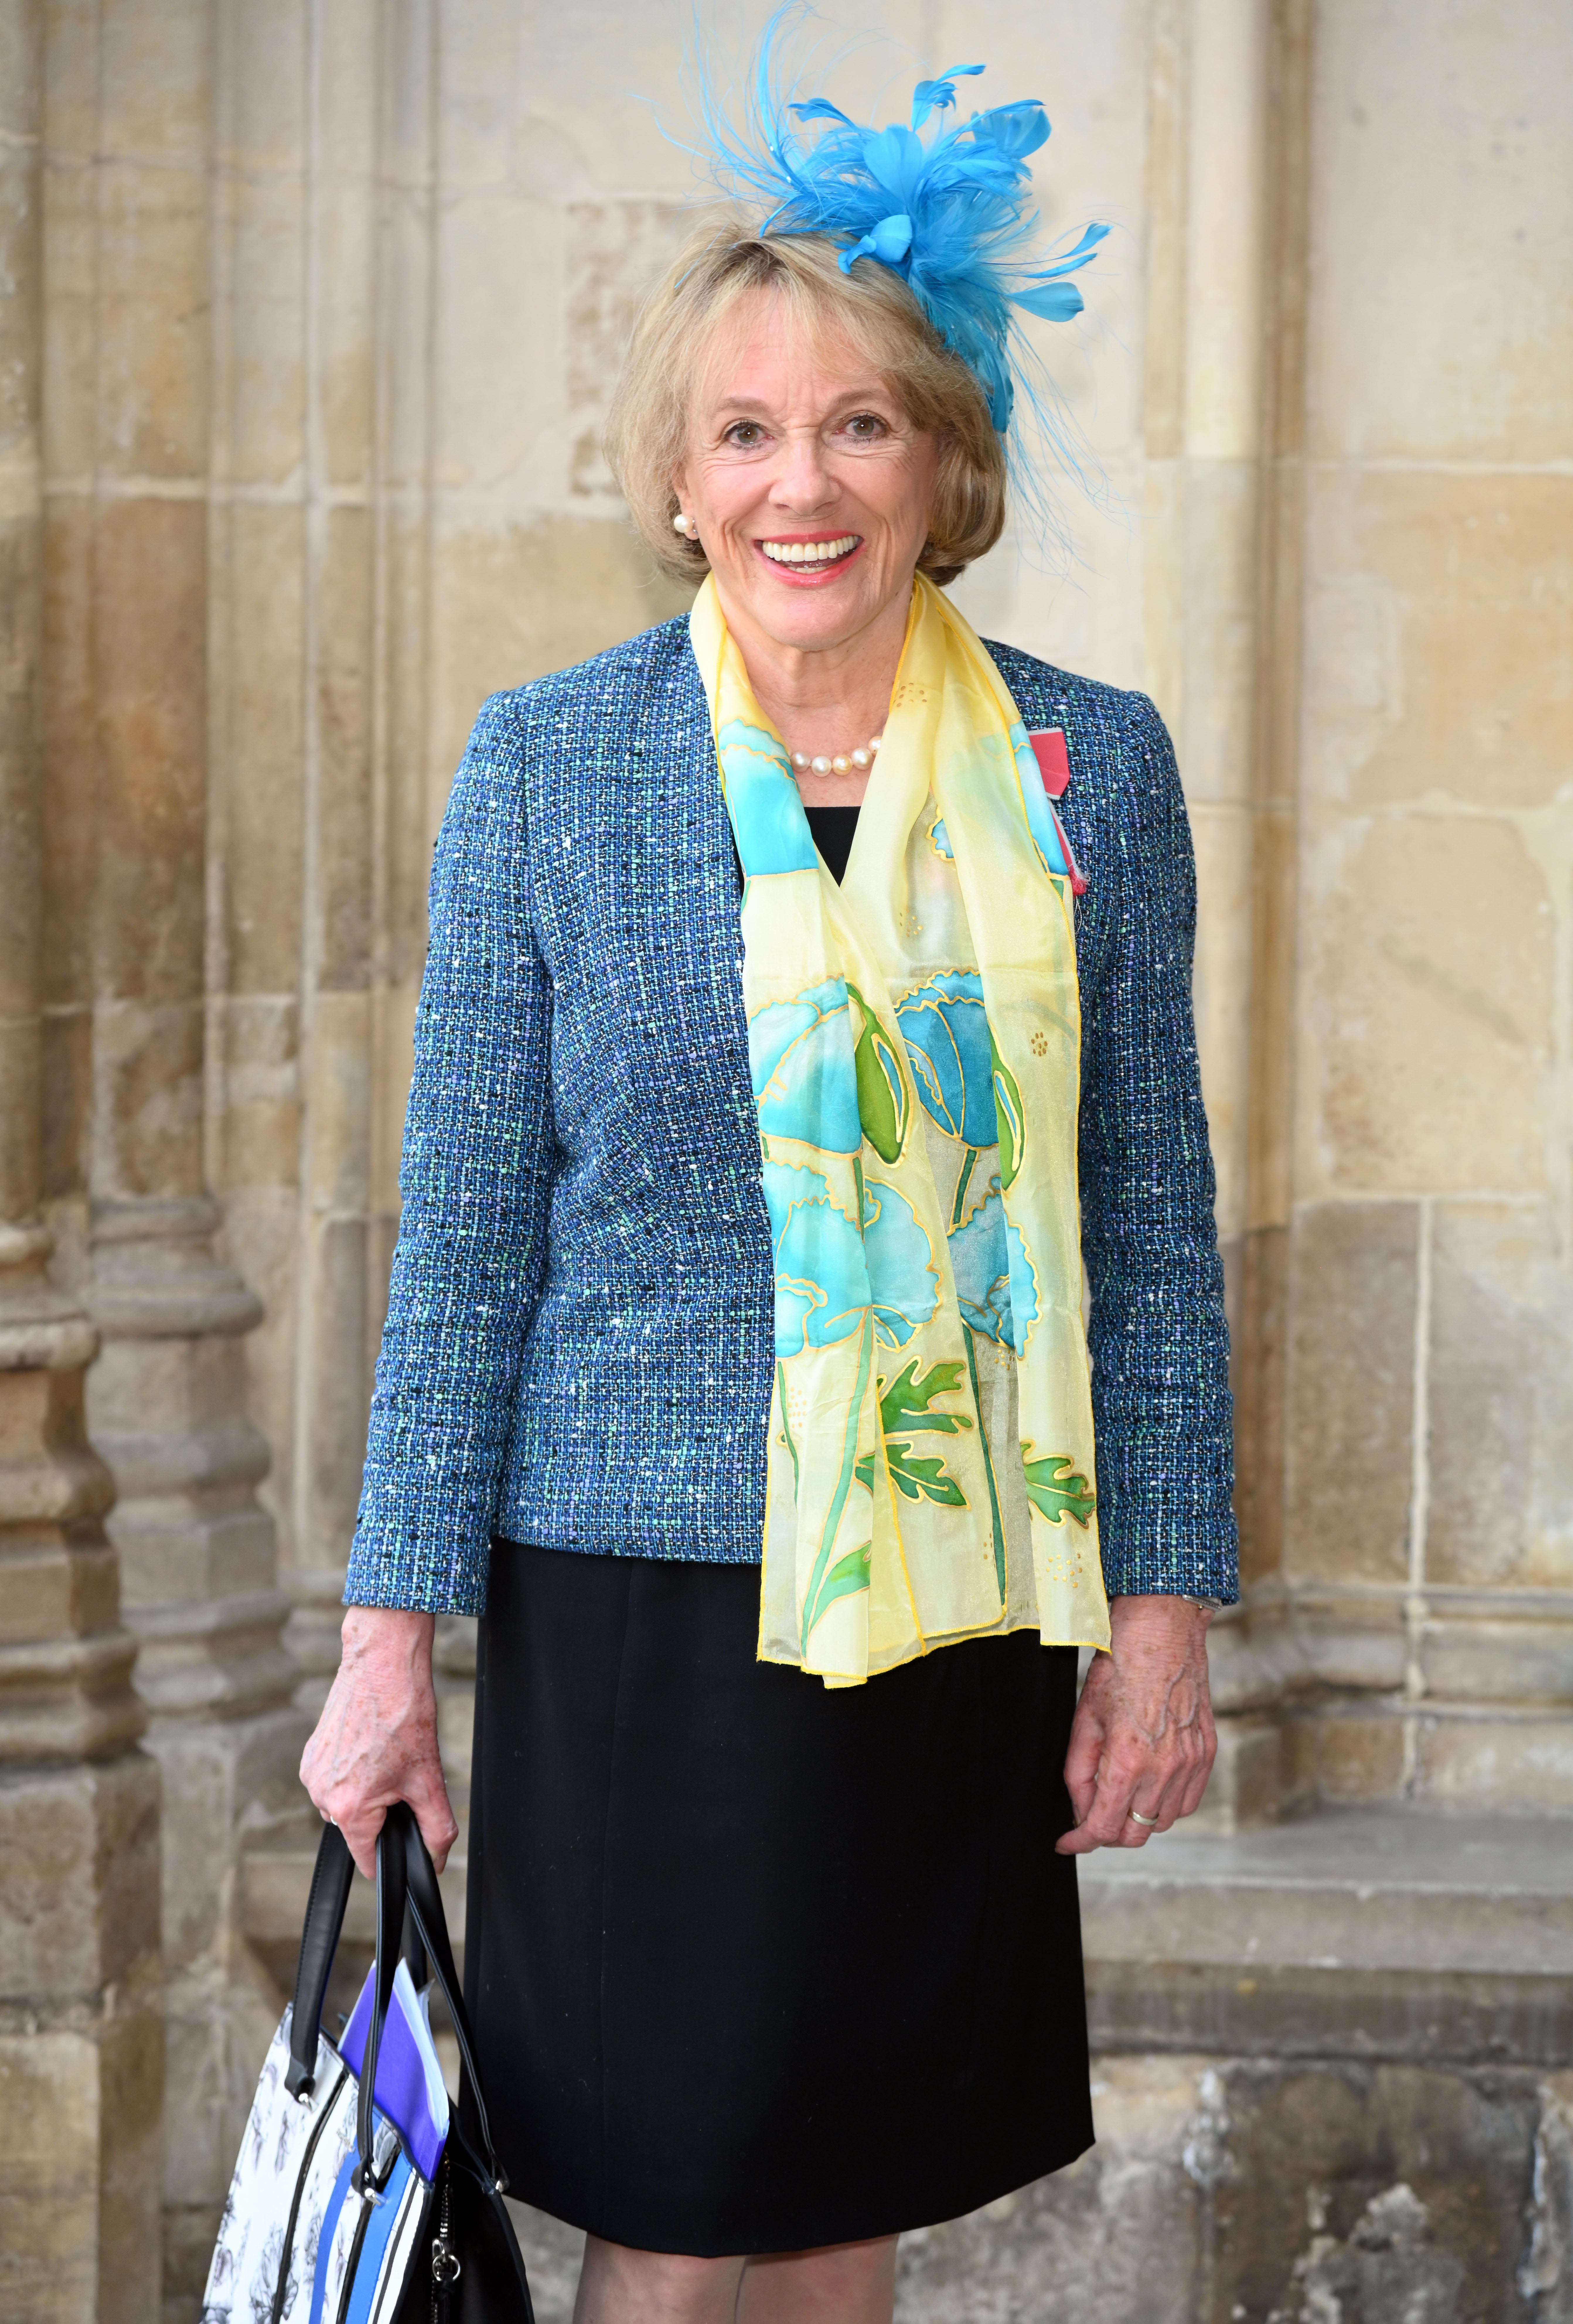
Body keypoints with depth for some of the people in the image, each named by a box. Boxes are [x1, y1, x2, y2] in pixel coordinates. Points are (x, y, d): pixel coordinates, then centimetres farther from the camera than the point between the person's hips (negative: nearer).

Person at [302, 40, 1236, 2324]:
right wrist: (393, 1636, -1)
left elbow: (1153, 1217, 6)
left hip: (957, 1602, 2)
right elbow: (463, 1221, 1)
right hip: (640, 1592, -2)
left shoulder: (1091, 766, 2)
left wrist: (1163, 1613, 3)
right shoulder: (546, 761, -2)